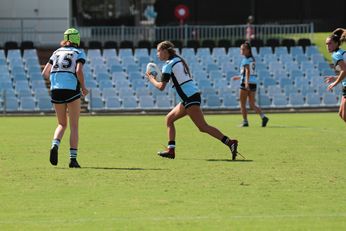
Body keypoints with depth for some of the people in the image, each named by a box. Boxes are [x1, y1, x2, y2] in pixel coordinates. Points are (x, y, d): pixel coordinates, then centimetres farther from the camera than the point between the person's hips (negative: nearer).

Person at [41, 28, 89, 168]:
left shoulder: (57, 52, 15)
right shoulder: (79, 53, 2)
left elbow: (45, 73, 13)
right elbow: (79, 71, -16)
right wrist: (84, 88, -3)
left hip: (55, 91, 4)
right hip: (72, 90, -4)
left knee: (62, 124, 18)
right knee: (74, 126, 4)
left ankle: (55, 145, -11)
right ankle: (73, 159, -3)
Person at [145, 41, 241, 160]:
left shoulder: (168, 65, -7)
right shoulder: (179, 60, 20)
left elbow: (161, 86, -10)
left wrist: (151, 79, 7)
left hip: (190, 97, -10)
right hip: (192, 95, 10)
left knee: (203, 127, -15)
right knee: (169, 118, 16)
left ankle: (230, 142, -24)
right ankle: (171, 150, 12)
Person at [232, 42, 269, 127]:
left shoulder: (245, 59, -9)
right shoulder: (252, 59, 15)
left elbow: (248, 71, -22)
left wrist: (246, 82, -33)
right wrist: (240, 77, 34)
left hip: (246, 83, -7)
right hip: (254, 82, 7)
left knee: (242, 104, 6)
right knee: (252, 104, 8)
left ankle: (245, 121, 7)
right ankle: (263, 116, -11)